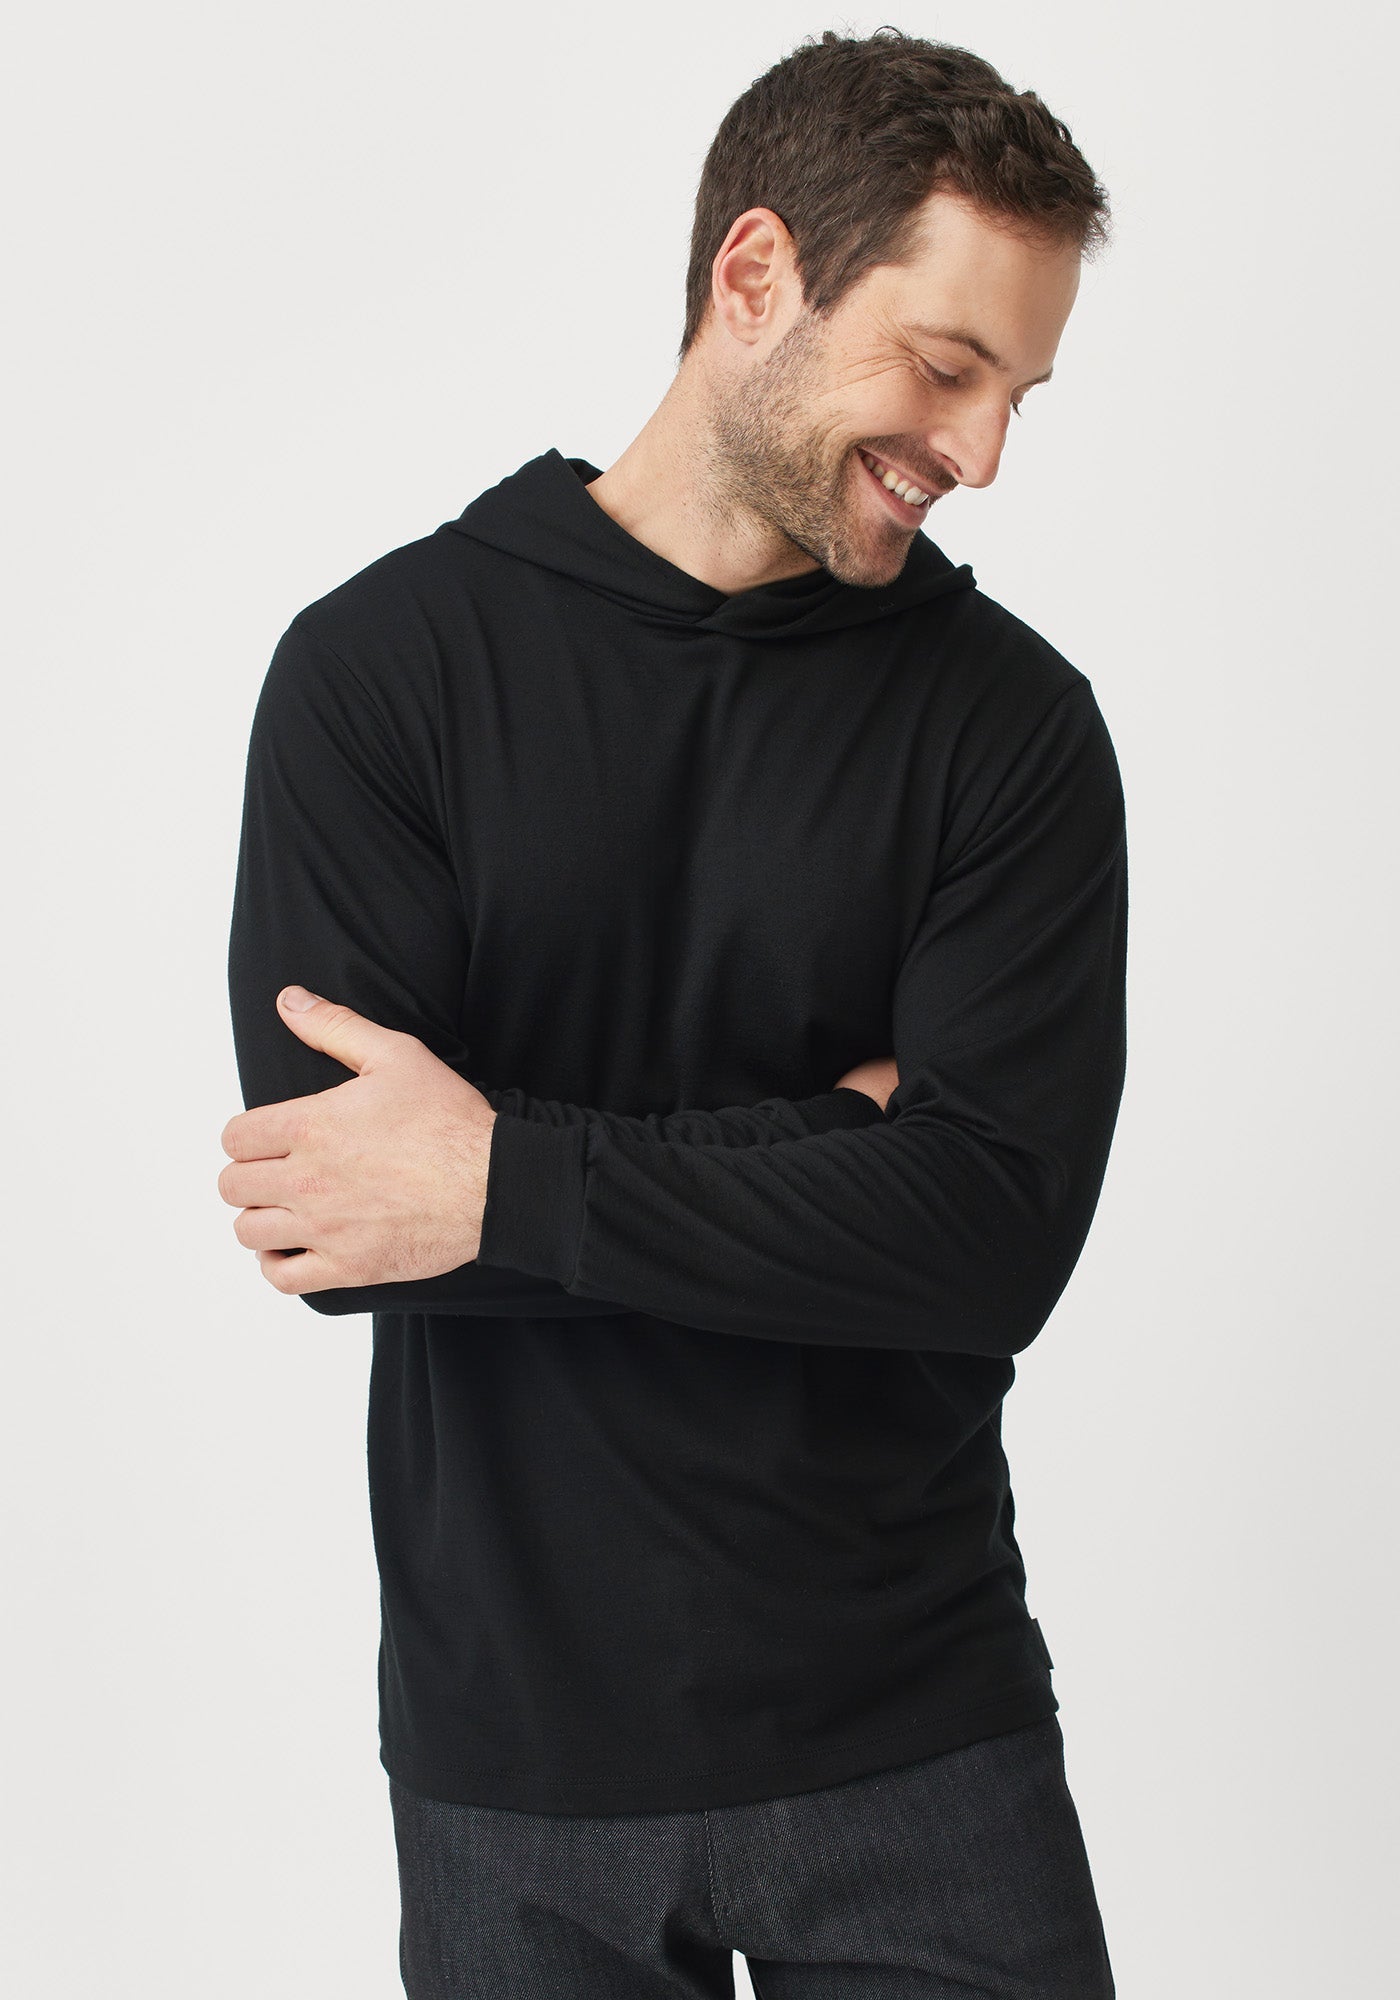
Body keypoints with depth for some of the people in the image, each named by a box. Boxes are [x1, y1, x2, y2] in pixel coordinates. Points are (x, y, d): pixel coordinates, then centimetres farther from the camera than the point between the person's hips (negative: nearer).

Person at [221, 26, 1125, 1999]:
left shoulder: (1015, 719, -4)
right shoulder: (385, 665, -5)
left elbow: (1001, 1232, -15)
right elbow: (333, 1212, -15)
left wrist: (517, 1178, -20)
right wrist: (841, 1137, -15)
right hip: (519, 1743, 0)